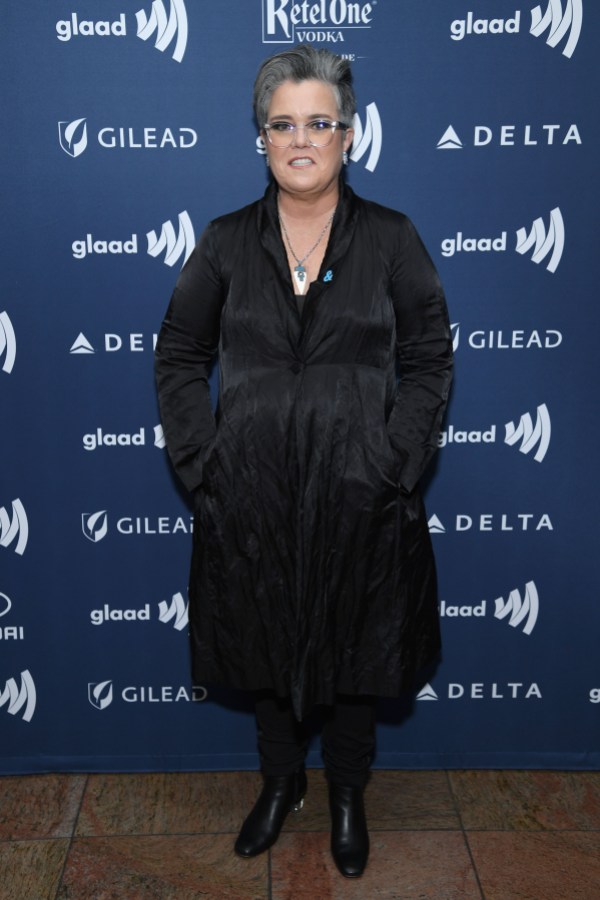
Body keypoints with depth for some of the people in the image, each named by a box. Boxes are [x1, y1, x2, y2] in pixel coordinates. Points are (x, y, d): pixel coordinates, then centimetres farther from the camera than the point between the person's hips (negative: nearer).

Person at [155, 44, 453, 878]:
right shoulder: (225, 241, 1)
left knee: (356, 649, 14)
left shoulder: (392, 239, -2)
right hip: (251, 497, 2)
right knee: (266, 647, 17)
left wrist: (394, 464, -9)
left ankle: (348, 794, 40)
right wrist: (204, 461, -4)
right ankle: (281, 779, 43)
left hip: (359, 496, -1)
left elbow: (429, 362, 0)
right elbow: (179, 357, 6)